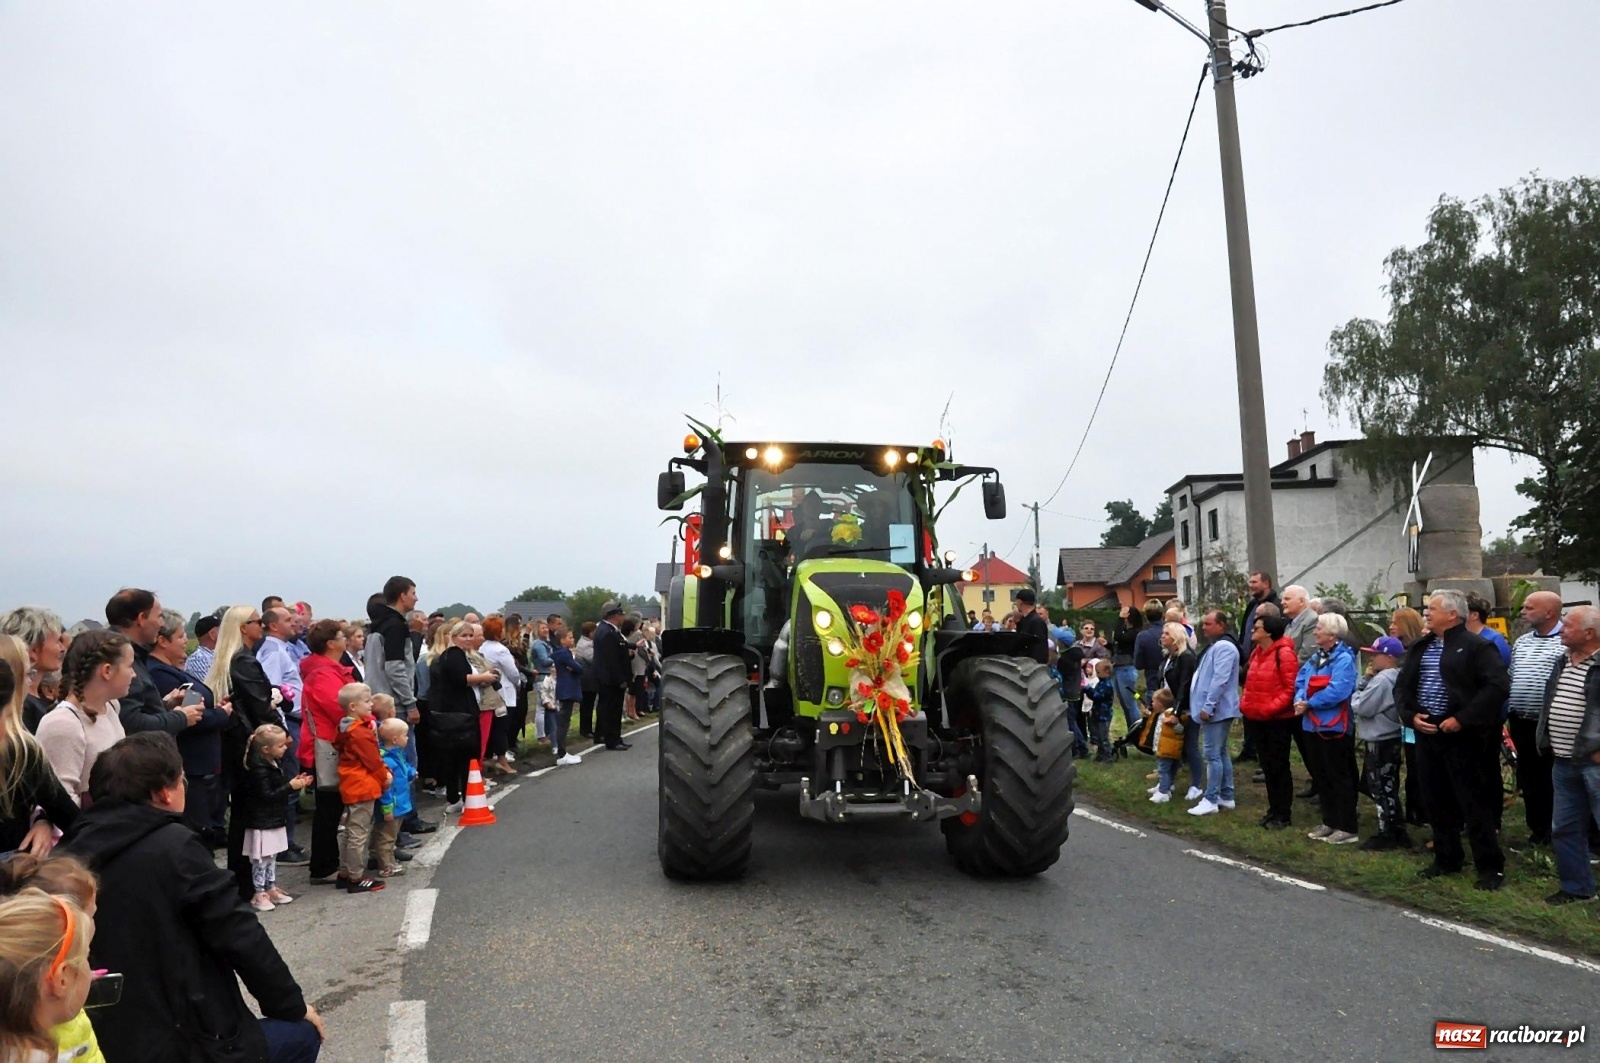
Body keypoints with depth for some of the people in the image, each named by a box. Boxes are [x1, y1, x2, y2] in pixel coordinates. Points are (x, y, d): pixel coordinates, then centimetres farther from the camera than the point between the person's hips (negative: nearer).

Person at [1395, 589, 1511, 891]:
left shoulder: (1475, 646, -8)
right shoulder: (1421, 647, 13)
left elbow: (1498, 685, -17)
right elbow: (1402, 685, 17)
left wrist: (1462, 719, -19)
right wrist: (1411, 715, -1)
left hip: (1460, 735, -7)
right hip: (1426, 733, 7)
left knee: (1474, 803, -2)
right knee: (1436, 801, 13)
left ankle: (1491, 867, 8)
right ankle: (1446, 858, 25)